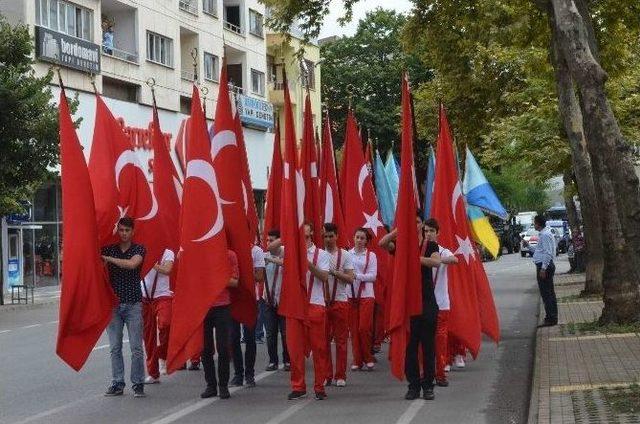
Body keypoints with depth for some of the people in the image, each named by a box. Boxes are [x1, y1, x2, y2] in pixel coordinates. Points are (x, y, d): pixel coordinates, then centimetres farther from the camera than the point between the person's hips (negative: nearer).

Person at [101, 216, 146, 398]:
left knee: (136, 347, -3)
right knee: (115, 347, 4)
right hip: (113, 303, 3)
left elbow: (132, 264, -18)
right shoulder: (109, 249, 9)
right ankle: (117, 383, 9)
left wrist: (108, 259, -15)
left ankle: (138, 383, 3)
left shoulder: (139, 249, 1)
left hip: (133, 303, -3)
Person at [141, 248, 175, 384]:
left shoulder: (167, 253, 2)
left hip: (163, 296, -3)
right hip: (144, 297, 3)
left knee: (164, 323, -29)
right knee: (148, 336, 5)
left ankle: (163, 357, -6)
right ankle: (153, 373, 15)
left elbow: (167, 270, -15)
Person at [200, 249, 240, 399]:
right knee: (205, 349, 4)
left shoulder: (230, 255, 2)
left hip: (222, 306, -2)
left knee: (223, 348, -1)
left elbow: (234, 282, -2)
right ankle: (211, 385, 13)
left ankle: (223, 385, 9)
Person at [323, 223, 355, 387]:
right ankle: (326, 375, 11)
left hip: (340, 301, -1)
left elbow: (350, 279, -6)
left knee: (341, 340, 2)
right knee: (324, 339, 4)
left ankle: (340, 376, 9)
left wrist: (334, 272, -15)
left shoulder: (345, 255, 1)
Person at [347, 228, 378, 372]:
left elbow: (373, 276, -4)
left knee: (364, 327, -7)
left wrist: (357, 275, -16)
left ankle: (368, 358, 10)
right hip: (350, 294, 1)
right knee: (353, 328, 2)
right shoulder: (347, 254, 5)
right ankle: (357, 360, 11)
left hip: (366, 295, -1)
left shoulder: (371, 255, 3)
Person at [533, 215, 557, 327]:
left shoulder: (545, 235, -17)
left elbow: (548, 253, -22)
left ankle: (550, 319, -6)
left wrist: (543, 268, -23)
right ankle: (552, 318, 19)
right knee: (550, 292, 13)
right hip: (545, 265, 11)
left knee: (546, 293, -8)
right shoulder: (545, 233, 15)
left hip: (544, 265, -11)